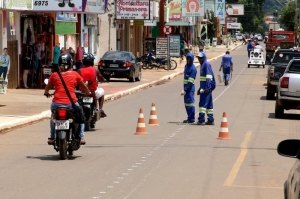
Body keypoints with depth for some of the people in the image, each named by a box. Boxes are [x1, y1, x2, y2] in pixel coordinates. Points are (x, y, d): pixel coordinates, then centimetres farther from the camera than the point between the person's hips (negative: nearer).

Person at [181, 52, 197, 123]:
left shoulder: (193, 68, -14)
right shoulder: (186, 66, 13)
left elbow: (190, 81, -18)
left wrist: (185, 90, -21)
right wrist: (184, 88, 18)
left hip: (190, 87, -9)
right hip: (186, 86, 9)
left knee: (190, 102, -10)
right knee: (186, 102, 12)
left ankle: (191, 118, -6)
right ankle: (189, 118, 20)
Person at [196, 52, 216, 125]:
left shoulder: (206, 64, -11)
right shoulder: (202, 65, 20)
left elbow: (208, 77, -18)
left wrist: (207, 87, -24)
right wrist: (200, 88, 29)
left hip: (206, 87, -10)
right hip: (204, 87, 10)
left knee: (203, 103, -12)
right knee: (209, 104, 11)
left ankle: (201, 119, -14)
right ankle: (210, 119, 13)